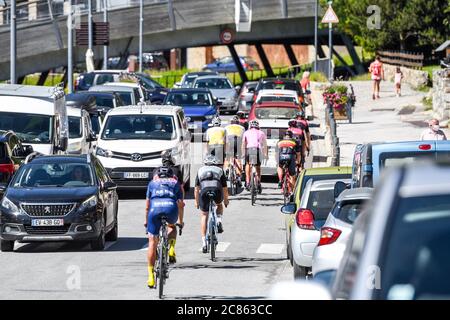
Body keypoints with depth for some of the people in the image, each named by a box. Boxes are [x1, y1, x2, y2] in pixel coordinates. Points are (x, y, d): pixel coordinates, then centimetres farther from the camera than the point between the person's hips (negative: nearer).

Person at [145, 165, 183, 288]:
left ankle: (151, 277, 5)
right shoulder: (175, 183, 29)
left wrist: (146, 221, 43)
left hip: (155, 209, 0)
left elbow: (147, 205, 31)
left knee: (152, 243, 8)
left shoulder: (153, 183, 30)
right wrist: (180, 220, 38)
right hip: (171, 208, 0)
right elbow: (180, 203, 25)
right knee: (172, 226, 36)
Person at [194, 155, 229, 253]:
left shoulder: (201, 170, 29)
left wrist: (197, 202, 37)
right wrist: (226, 200, 44)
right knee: (219, 205, 35)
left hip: (204, 191, 0)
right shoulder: (220, 170, 28)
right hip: (217, 191, 0)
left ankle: (204, 241, 7)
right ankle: (219, 220, 8)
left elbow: (196, 189, 26)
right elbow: (224, 188, 29)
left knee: (204, 215, 15)